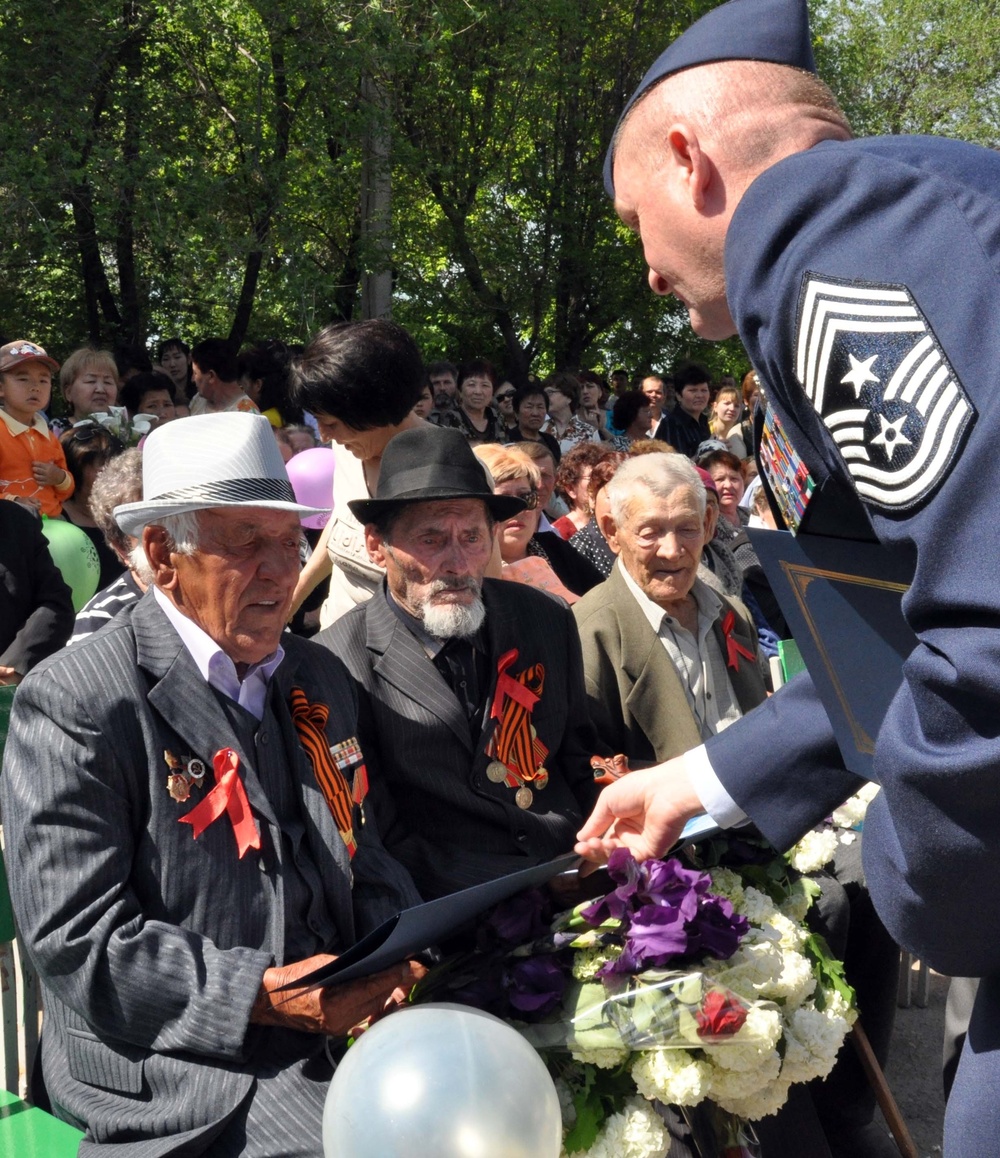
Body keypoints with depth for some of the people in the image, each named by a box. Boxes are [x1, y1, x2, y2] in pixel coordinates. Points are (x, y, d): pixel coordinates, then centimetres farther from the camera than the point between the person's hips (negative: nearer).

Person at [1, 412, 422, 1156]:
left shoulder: (321, 681, 11)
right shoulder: (71, 705, -11)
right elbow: (76, 942, -14)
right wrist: (267, 995, -20)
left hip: (335, 1031, 7)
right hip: (175, 1062, -6)